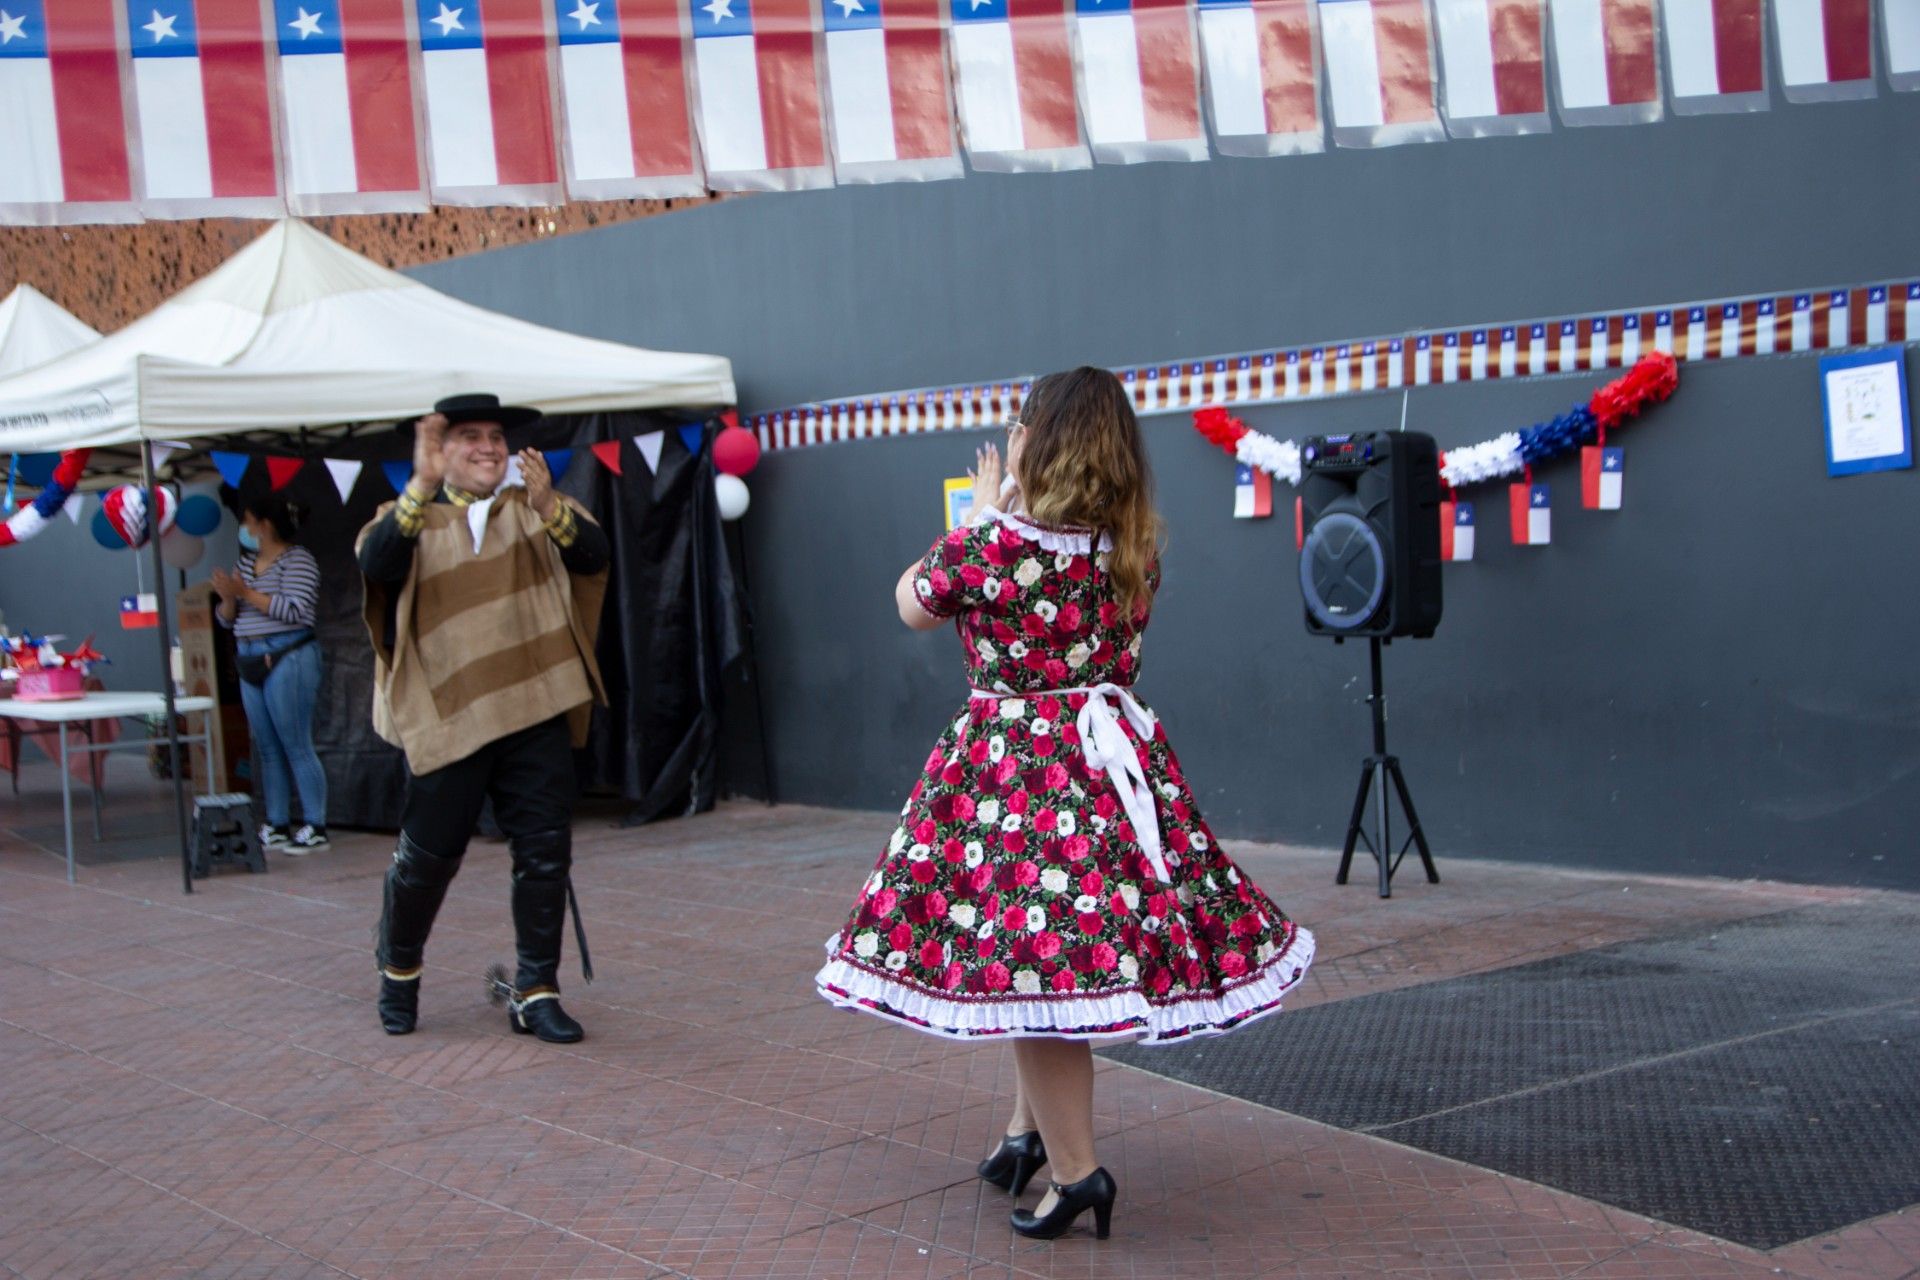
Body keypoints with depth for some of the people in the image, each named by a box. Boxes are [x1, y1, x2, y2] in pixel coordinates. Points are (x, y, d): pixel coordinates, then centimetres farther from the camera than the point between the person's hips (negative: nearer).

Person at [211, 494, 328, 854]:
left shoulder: (297, 560, -5)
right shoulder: (246, 562, 18)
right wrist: (229, 598, -4)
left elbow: (294, 611, -18)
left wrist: (247, 593, -16)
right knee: (268, 750, 8)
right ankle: (277, 827, 13)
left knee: (296, 746, -8)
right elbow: (226, 619, 18)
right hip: (252, 663, 8)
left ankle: (315, 828, -5)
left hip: (287, 659, -8)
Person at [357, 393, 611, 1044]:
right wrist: (422, 485, -27)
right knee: (428, 857, 6)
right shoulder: (412, 517, 5)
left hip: (536, 715, 2)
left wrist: (547, 504, -25)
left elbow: (594, 555, -8)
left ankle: (535, 991, 10)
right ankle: (398, 970, 31)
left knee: (546, 855, 0)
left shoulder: (538, 510, 10)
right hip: (448, 719, -2)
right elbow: (376, 563, -17)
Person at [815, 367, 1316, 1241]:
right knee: (1087, 939, 17)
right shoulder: (1137, 549, 2)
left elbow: (912, 606, 6)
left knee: (1024, 957, 0)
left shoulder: (989, 543, -14)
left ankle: (1075, 1170, 1)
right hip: (1115, 762, 7)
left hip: (1010, 771, -6)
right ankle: (1031, 1131, 29)